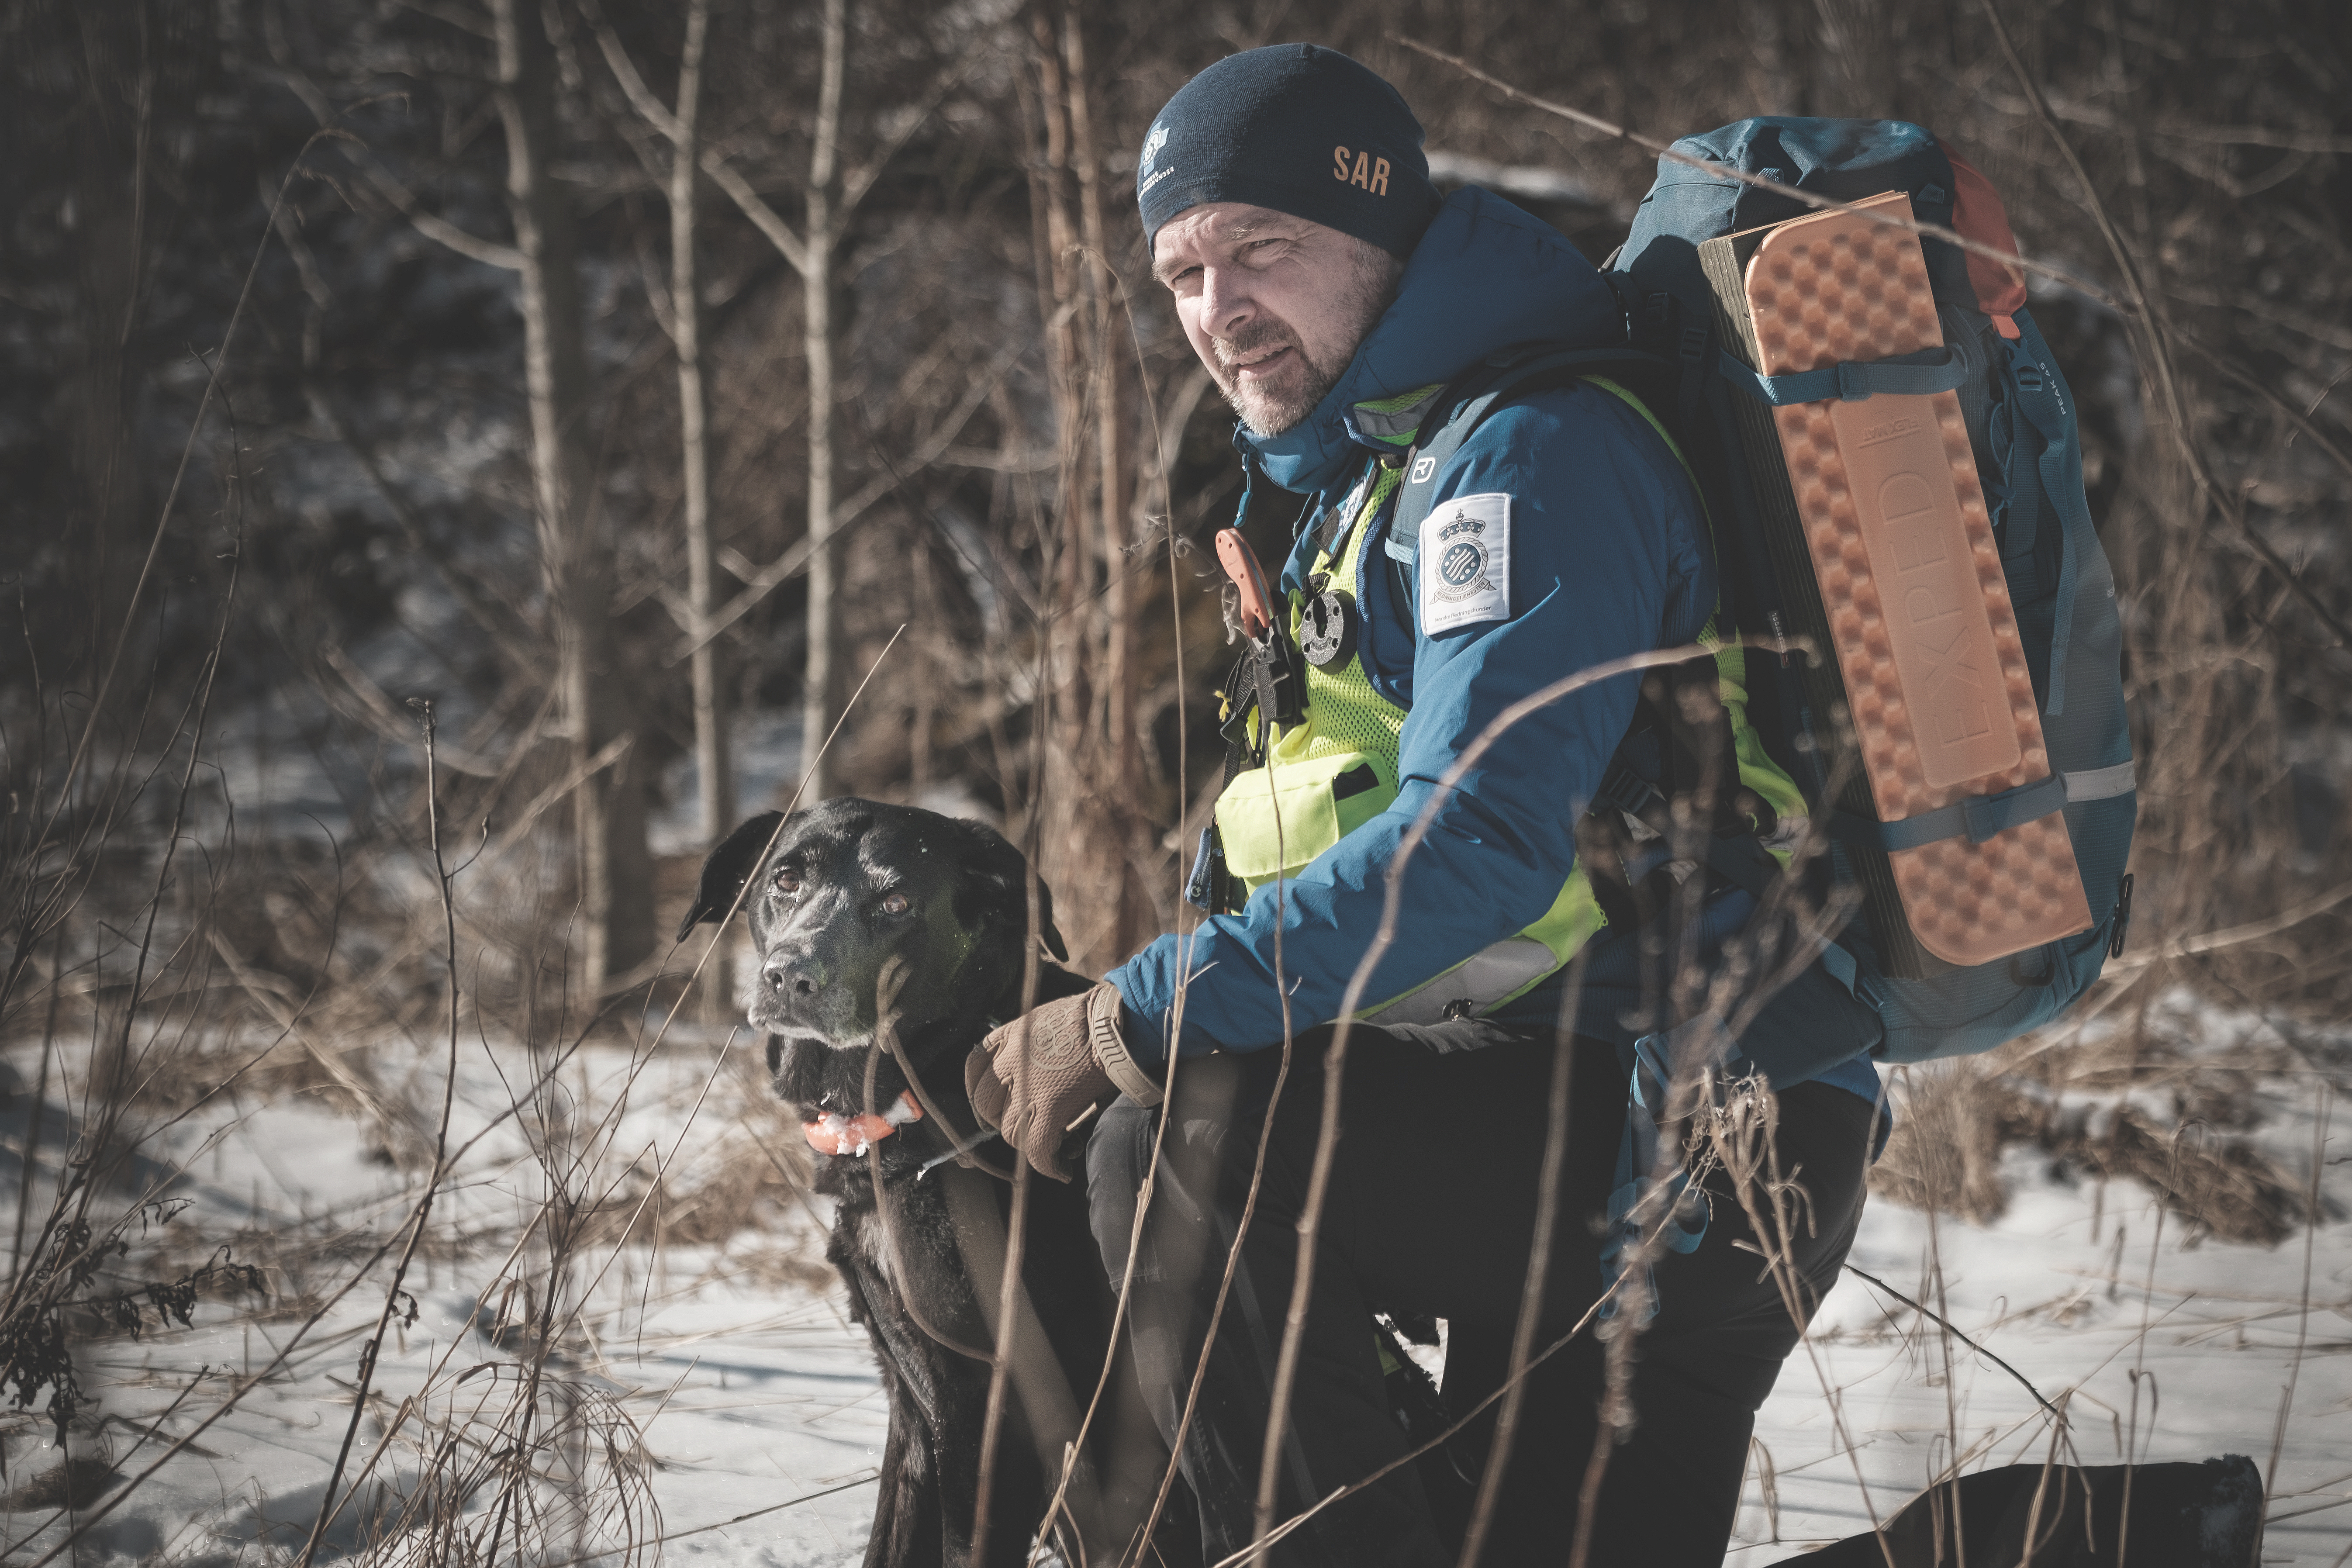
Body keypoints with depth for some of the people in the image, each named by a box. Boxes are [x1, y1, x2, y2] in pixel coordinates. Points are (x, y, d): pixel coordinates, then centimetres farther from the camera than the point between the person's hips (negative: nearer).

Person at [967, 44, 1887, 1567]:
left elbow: (1480, 844, -24)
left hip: (1693, 1139, -11)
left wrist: (1135, 1022, -22)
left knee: (1180, 1152, -25)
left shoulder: (1532, 456, -11)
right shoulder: (1365, 487, 21)